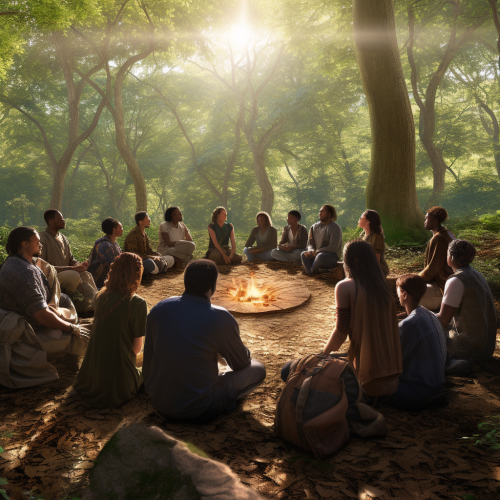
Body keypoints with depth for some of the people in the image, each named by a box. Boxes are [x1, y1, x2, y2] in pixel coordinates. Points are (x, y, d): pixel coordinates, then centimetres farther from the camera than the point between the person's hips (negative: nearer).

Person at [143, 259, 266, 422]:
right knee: (258, 368, 7)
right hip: (198, 411, -5)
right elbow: (240, 363, -1)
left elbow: (148, 357, 5)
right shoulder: (221, 318, -18)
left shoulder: (159, 309, -5)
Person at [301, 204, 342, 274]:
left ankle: (312, 270, -9)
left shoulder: (335, 228, -10)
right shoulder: (315, 226, 11)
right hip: (316, 255, 6)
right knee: (303, 254, -19)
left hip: (333, 257, -6)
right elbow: (310, 242, 13)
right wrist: (311, 250, -11)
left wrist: (316, 252, -15)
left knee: (320, 256, -36)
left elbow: (333, 248, -18)